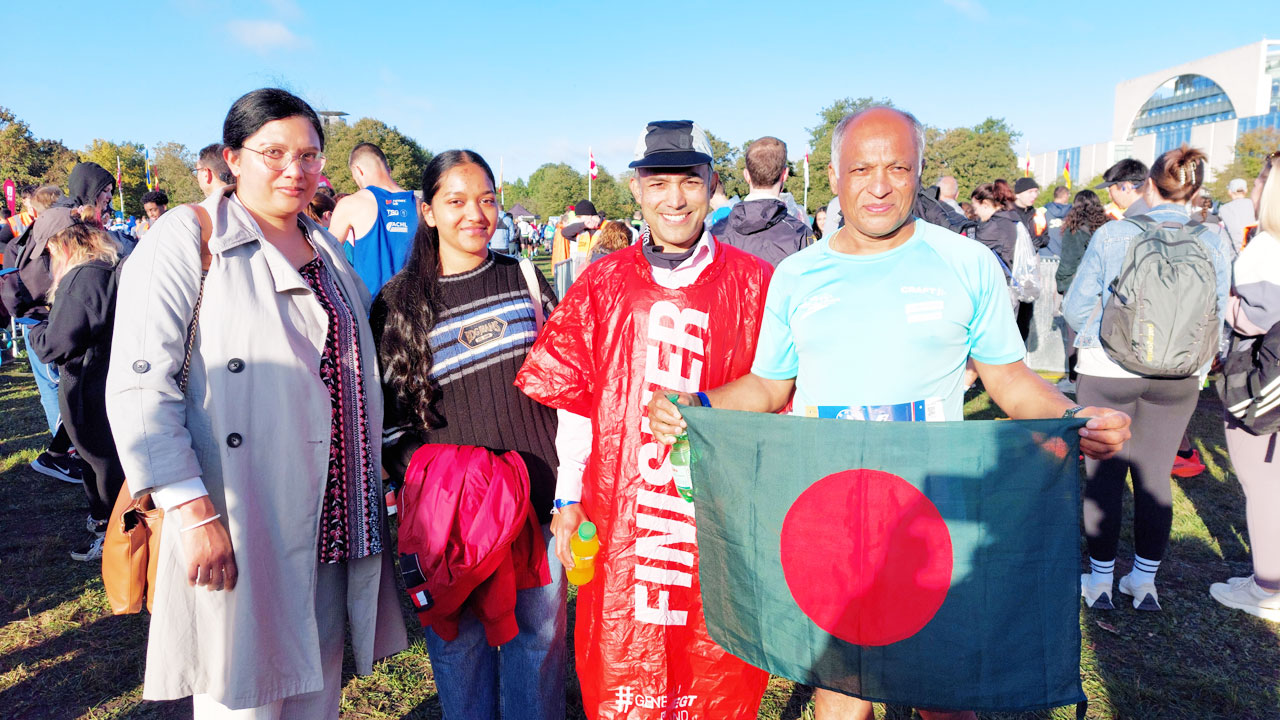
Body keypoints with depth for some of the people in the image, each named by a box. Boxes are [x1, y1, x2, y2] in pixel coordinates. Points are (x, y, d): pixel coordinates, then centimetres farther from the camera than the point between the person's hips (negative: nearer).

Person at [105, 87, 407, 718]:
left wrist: (370, 494, 17)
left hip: (332, 521, 6)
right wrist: (195, 514, -21)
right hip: (240, 534, -6)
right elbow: (140, 387, -14)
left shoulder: (328, 250, 13)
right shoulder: (188, 239, -6)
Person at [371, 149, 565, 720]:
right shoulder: (399, 302, 0)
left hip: (538, 496, 2)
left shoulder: (525, 278, 4)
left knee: (539, 632, 13)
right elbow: (387, 410, 3)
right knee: (459, 639, 12)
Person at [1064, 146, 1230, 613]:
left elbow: (1076, 306, -4)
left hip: (1108, 371, -3)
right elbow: (1216, 317, 6)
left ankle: (1100, 580, 17)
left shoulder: (1113, 234, -8)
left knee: (1104, 474, 7)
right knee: (1155, 475, 12)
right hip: (1177, 379, 3)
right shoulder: (1214, 245, -1)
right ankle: (1144, 582, 23)